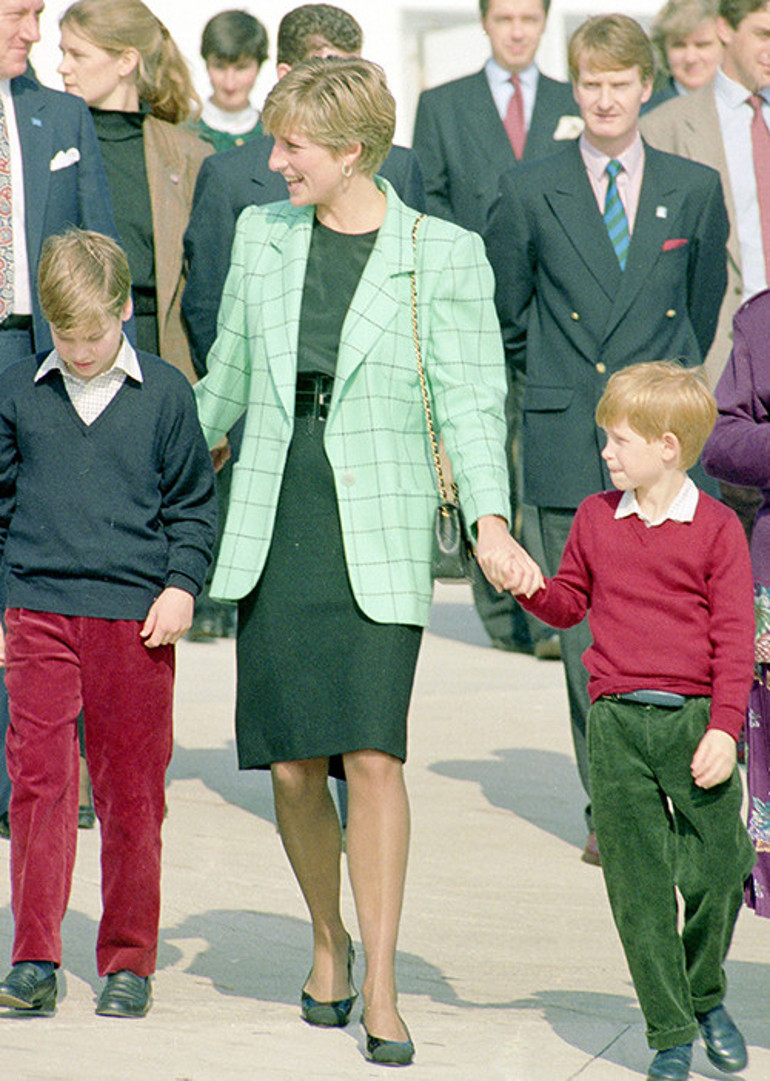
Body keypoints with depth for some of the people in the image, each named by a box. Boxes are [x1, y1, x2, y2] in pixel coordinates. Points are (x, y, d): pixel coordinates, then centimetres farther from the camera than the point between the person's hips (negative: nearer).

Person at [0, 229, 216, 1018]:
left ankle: (129, 962, 14)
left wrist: (181, 585, -3)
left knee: (131, 792, 4)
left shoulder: (164, 394, 4)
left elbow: (193, 503, 10)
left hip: (136, 617, -1)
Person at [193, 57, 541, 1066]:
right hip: (275, 527, 3)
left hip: (380, 536, -3)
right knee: (293, 764, 2)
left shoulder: (443, 255, -3)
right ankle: (328, 942, 27)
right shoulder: (262, 236, 8)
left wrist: (489, 523, -20)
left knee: (373, 754, -13)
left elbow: (470, 398, -6)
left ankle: (379, 989, -4)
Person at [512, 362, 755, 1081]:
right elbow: (571, 602, 20)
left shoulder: (716, 527, -2)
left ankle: (705, 996, 23)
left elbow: (733, 636, -4)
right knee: (638, 886, 1)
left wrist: (725, 728, -11)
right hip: (617, 723, 3)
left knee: (720, 871, -3)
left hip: (696, 720, -3)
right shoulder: (596, 518, 11)